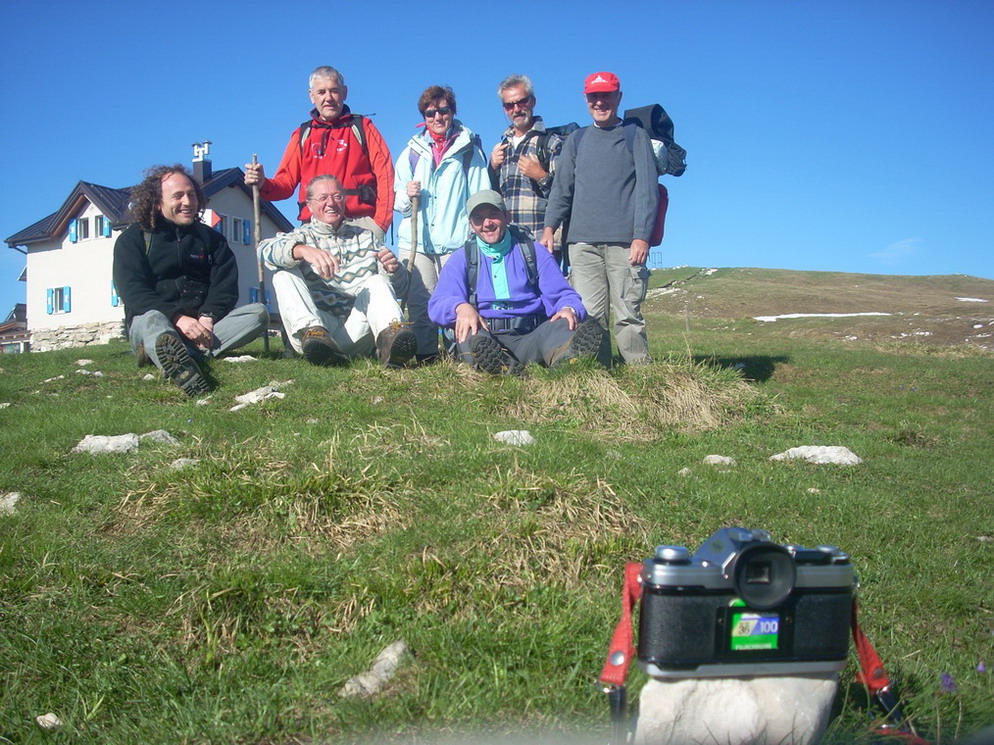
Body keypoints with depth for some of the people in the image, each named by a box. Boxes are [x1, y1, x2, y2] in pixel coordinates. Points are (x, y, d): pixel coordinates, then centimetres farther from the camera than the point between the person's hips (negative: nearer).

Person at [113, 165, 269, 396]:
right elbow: (132, 292, -8)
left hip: (203, 324, 3)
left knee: (259, 312, -22)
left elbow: (225, 286, 5)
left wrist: (207, 318, -17)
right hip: (158, 319, -3)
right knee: (152, 319, -37)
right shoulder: (133, 238, 8)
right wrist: (177, 318, -24)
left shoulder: (211, 238, 18)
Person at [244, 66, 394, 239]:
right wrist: (263, 183, -8)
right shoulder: (302, 135, 21)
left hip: (360, 224, -2)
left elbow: (385, 174, 2)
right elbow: (286, 182, 15)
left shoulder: (362, 127, 13)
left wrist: (380, 223, -11)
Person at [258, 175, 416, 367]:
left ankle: (389, 336, -47)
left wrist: (392, 269, -13)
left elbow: (400, 285, 12)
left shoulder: (365, 237, 22)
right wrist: (302, 250, -33)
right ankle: (311, 331, -42)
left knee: (377, 281, -19)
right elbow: (266, 249, -12)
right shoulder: (301, 237, 15)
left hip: (357, 333, 1)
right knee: (285, 274, -17)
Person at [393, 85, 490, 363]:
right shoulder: (412, 151, 19)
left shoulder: (469, 149, 12)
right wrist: (407, 195, -5)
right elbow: (396, 201, 18)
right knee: (419, 303, -2)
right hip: (415, 240, 3)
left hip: (457, 241, -2)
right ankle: (424, 356, 4)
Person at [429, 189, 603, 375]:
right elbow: (438, 303, 1)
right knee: (470, 337, -34)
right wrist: (461, 307, -24)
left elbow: (562, 294, 11)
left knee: (564, 325, -31)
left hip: (531, 337, 0)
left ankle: (564, 356, -63)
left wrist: (569, 309, -15)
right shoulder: (461, 258, 16)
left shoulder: (534, 252, 19)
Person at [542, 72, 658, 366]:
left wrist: (642, 236, -9)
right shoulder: (576, 140, 20)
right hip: (582, 242, 3)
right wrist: (550, 226, 2)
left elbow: (646, 188, 2)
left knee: (628, 315, -7)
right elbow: (562, 188, 17)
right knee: (589, 315, -3)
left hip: (624, 242, -3)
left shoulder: (635, 135, 11)